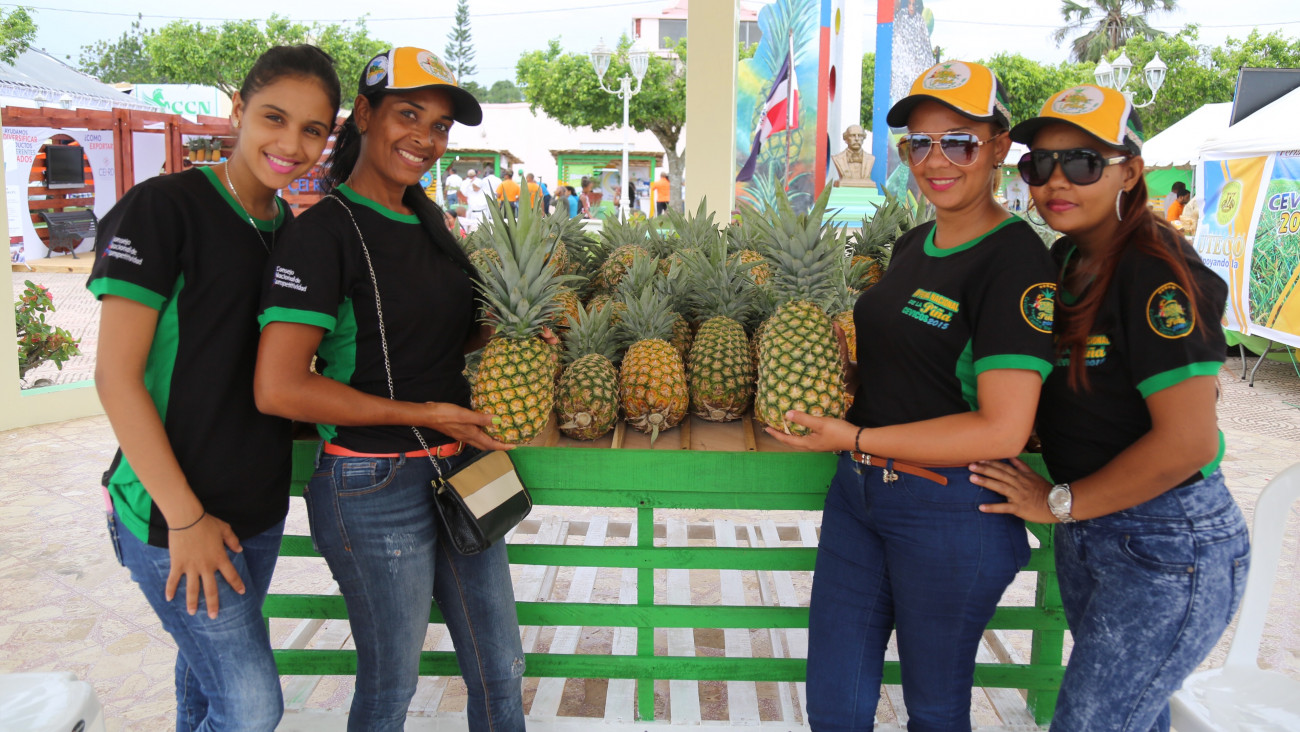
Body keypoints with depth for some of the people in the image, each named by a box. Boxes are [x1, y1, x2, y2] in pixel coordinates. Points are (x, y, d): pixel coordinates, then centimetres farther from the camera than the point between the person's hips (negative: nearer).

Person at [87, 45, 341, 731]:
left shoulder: (293, 231, 8)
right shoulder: (162, 208, -14)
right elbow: (116, 375, -16)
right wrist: (186, 518, -16)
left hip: (258, 506, 7)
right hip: (171, 514, -7)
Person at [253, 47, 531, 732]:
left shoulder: (426, 219, 10)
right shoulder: (326, 230, -14)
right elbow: (279, 388, -22)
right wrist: (425, 414, -18)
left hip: (459, 470, 8)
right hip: (376, 488, -7)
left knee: (499, 669, 18)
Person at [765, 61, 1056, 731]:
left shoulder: (1015, 262, -17)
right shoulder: (912, 244, 9)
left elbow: (1002, 430, -22)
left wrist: (855, 438, -21)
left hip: (952, 512, -7)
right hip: (858, 491, 7)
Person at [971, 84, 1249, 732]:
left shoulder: (1160, 276, -21)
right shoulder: (1064, 259, 5)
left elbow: (1187, 442, -26)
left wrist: (1059, 502, -16)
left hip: (1170, 546, -8)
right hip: (1087, 532, 8)